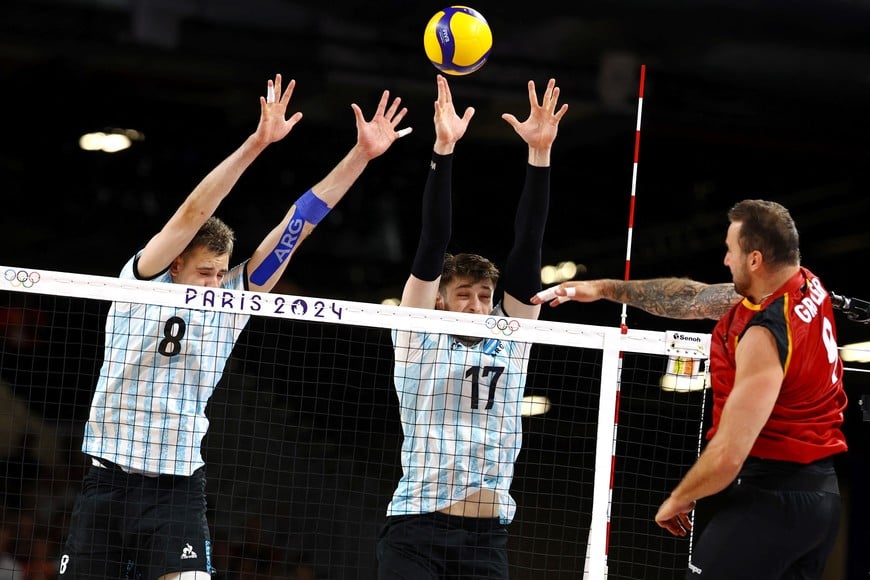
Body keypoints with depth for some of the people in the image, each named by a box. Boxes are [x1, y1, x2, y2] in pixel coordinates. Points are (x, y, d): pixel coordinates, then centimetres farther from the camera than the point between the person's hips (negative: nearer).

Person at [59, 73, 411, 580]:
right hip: (109, 483, -1)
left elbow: (297, 225, 0)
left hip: (179, 493, 2)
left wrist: (362, 154, -5)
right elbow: (191, 215, -17)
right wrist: (255, 143, -27)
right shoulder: (139, 285, -4)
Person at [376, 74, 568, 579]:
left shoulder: (510, 341, 13)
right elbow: (434, 244, -3)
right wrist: (443, 151, -10)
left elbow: (528, 249, 6)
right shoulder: (419, 340, 6)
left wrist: (540, 153, -1)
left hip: (488, 538, 3)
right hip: (416, 533, -3)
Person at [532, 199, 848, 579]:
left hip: (768, 497, -9)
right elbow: (696, 298, 16)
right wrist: (606, 289, 19)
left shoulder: (765, 336, -21)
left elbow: (727, 457, -23)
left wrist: (677, 501, -5)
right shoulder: (808, 287, 4)